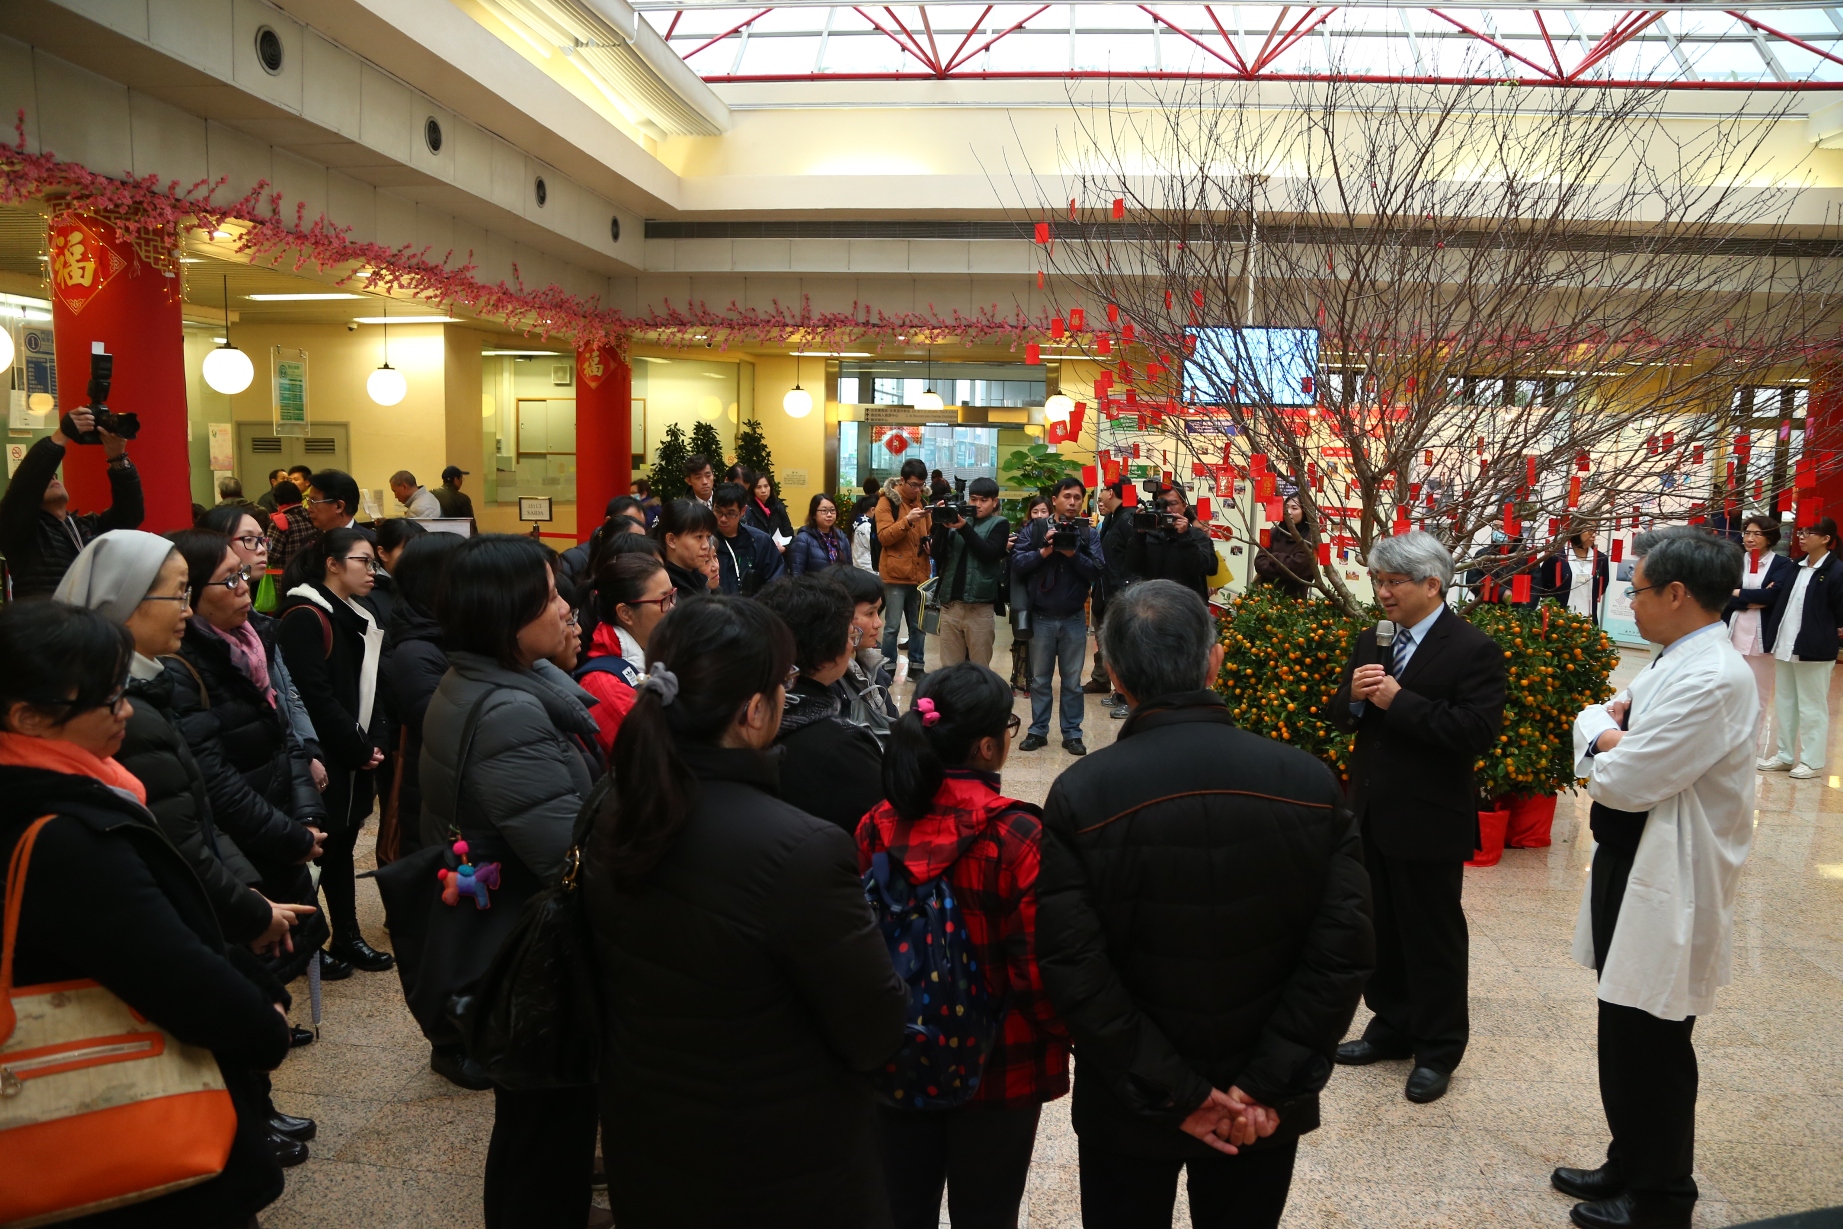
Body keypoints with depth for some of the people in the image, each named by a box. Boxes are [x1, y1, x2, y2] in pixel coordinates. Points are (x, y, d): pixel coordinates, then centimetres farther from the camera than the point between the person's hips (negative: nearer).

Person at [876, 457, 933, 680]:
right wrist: (907, 520, -26)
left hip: (919, 574, 6)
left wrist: (930, 543, 1)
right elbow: (884, 536, -14)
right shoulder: (887, 501, -5)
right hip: (895, 574, -6)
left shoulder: (921, 501, 13)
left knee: (918, 625, 10)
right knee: (893, 625, -3)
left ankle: (916, 667, 18)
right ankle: (887, 669, 5)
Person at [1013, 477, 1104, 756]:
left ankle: (1072, 733, 17)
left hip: (1074, 619, 0)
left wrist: (1073, 554, -21)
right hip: (1041, 618, 0)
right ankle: (1038, 731, 20)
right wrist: (1043, 552, -20)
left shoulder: (1088, 533, 2)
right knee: (1040, 680, 10)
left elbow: (1098, 569, -9)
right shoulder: (1034, 529, 0)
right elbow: (1016, 564, -8)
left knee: (1072, 681, 8)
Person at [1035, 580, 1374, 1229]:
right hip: (1265, 1111, 2)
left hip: (1129, 1107, -1)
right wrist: (1268, 1086, -11)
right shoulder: (1309, 782, -12)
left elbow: (1073, 971, -20)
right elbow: (1344, 949, -14)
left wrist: (1170, 1092, -13)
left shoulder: (1080, 796, -19)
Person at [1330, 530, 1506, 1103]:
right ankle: (1392, 1027, 34)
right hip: (1372, 814, 7)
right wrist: (1353, 696, -11)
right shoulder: (1372, 641, 8)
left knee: (1433, 937, 7)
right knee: (1379, 929, 17)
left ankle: (1438, 1049, 23)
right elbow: (1341, 715, 12)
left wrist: (1398, 701, -24)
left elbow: (1478, 731, -22)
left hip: (1428, 821, -7)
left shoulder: (1474, 650, -13)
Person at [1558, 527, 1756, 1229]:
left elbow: (1623, 782, -26)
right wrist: (1608, 725, -8)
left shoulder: (1711, 680, -24)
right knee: (1625, 1037, 21)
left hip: (1666, 889, -10)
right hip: (1629, 869, 10)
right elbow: (1591, 718, 14)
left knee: (1651, 1048, 6)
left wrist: (1603, 750, -6)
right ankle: (1630, 1169, 38)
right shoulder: (1673, 662, 8)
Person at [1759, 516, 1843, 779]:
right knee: (1784, 703, 14)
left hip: (1813, 650, -8)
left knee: (1812, 707, 2)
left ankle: (1811, 761, 11)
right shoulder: (1797, 567, 11)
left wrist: (1821, 631, -5)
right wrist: (1771, 635, 5)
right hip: (1785, 646, 8)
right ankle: (1785, 756, 25)